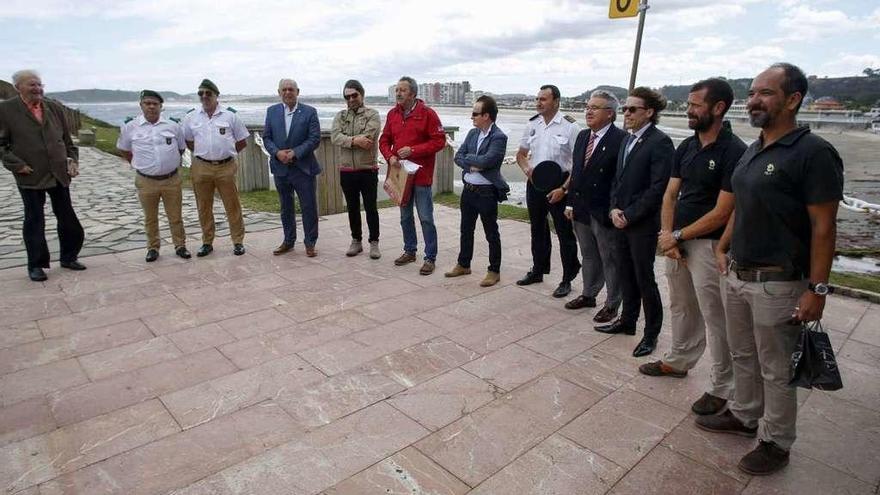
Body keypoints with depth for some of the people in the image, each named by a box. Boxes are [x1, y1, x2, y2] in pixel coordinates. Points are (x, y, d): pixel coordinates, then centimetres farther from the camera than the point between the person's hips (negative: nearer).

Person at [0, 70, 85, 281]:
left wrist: (73, 159, 4)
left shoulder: (54, 108, 8)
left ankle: (68, 257, 25)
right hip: (30, 176, -3)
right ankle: (36, 265, 16)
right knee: (34, 221, 5)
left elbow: (67, 139, 15)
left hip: (59, 174, 4)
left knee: (67, 218, 10)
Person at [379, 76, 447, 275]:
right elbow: (384, 140, 12)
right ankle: (409, 251, 31)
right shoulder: (393, 114, 8)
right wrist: (390, 157, -8)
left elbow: (439, 141, -12)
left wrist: (413, 150, -18)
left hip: (421, 174, -6)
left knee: (426, 218, -2)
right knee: (405, 217, 15)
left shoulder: (427, 113, -8)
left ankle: (430, 258, 8)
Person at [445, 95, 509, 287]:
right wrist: (471, 166, -15)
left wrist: (467, 158, -9)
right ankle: (463, 264, 34)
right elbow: (458, 156, 3)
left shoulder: (499, 138, -14)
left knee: (491, 233, 6)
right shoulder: (472, 133, 8)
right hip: (468, 189, 7)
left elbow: (486, 160, -25)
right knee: (466, 229, 18)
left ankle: (494, 271, 18)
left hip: (486, 192, -7)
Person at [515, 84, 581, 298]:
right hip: (534, 185, 5)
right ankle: (538, 270, 34)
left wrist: (564, 189, -17)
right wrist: (527, 169, -6)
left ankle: (567, 280, 16)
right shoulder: (532, 125, 5)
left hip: (559, 187, -5)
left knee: (565, 234, 3)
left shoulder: (569, 126, -10)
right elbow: (521, 154, 15)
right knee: (538, 230, 18)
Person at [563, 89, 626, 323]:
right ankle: (588, 294, 37)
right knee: (589, 257, 21)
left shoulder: (620, 139, -15)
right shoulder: (583, 136, 9)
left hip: (604, 213, -7)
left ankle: (612, 304, 23)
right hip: (581, 210, 7)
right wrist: (571, 203, 10)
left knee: (610, 260, 8)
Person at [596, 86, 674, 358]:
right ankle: (627, 321, 32)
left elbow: (658, 188, -17)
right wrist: (614, 208, 0)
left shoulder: (660, 142, -13)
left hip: (643, 223, -7)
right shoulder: (628, 139, 11)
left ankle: (651, 333, 18)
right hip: (622, 220, 7)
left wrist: (628, 215, -15)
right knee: (627, 275, 16)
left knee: (644, 279, 3)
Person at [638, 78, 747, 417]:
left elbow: (721, 212, -17)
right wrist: (666, 234, -6)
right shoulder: (686, 147, 8)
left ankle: (721, 387, 16)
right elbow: (670, 195, 8)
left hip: (708, 244, -7)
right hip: (676, 241, 7)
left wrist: (678, 236, -11)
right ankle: (678, 361, 38)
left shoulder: (734, 151, -14)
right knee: (681, 307, 20)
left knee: (714, 318, 2)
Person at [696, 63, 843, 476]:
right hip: (736, 275, 7)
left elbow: (823, 228, -15)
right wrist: (722, 247, 12)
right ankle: (744, 416, 41)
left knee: (776, 370, 9)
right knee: (743, 356, 22)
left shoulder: (813, 153, -14)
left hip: (778, 283, -7)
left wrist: (817, 289, -16)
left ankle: (775, 442, 28)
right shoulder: (752, 151, 9)